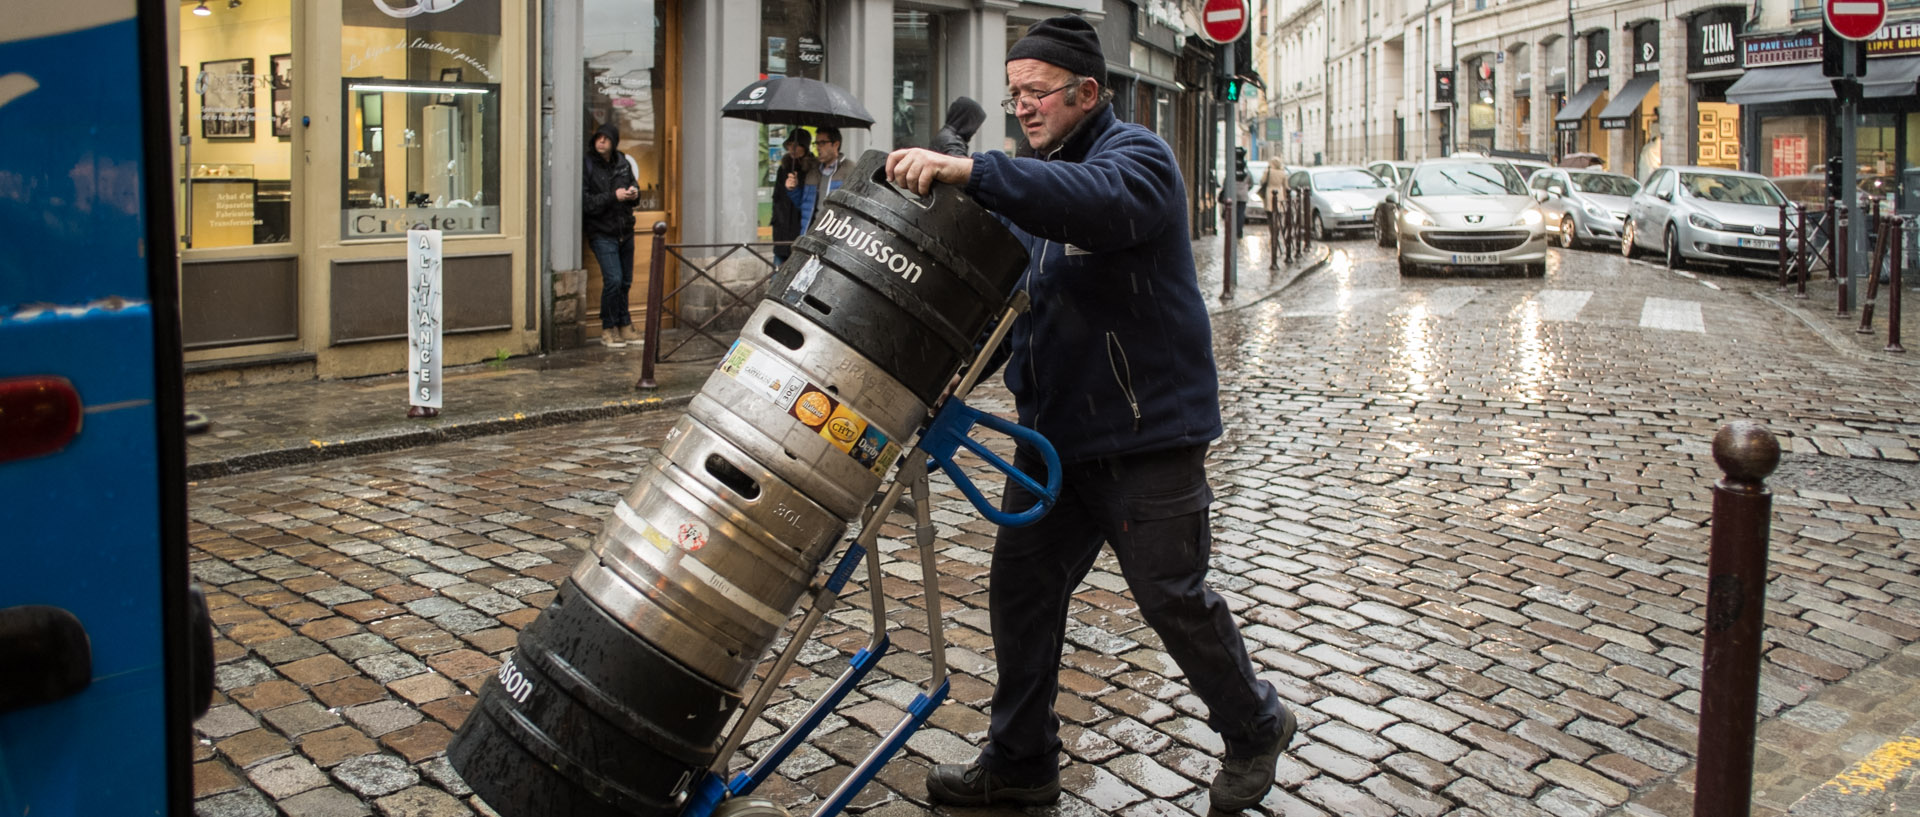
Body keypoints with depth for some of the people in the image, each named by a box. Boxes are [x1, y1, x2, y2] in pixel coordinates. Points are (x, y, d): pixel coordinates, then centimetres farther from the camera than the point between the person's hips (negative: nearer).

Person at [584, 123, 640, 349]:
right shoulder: (587, 165, -9)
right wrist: (613, 196, -20)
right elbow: (584, 203, -15)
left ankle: (624, 326, 22)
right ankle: (608, 329, 0)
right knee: (613, 280, -14)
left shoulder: (622, 162, 8)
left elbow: (633, 185, 21)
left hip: (625, 231, 6)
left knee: (625, 282, 10)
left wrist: (634, 194, -2)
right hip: (602, 234, -6)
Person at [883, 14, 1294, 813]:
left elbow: (1097, 202, -36)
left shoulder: (1137, 156, -11)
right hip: (1053, 432, 8)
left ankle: (1256, 728, 28)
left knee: (1173, 599, 2)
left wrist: (969, 171, -46)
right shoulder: (1034, 176, 15)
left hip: (1145, 433, -7)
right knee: (1022, 588, 9)